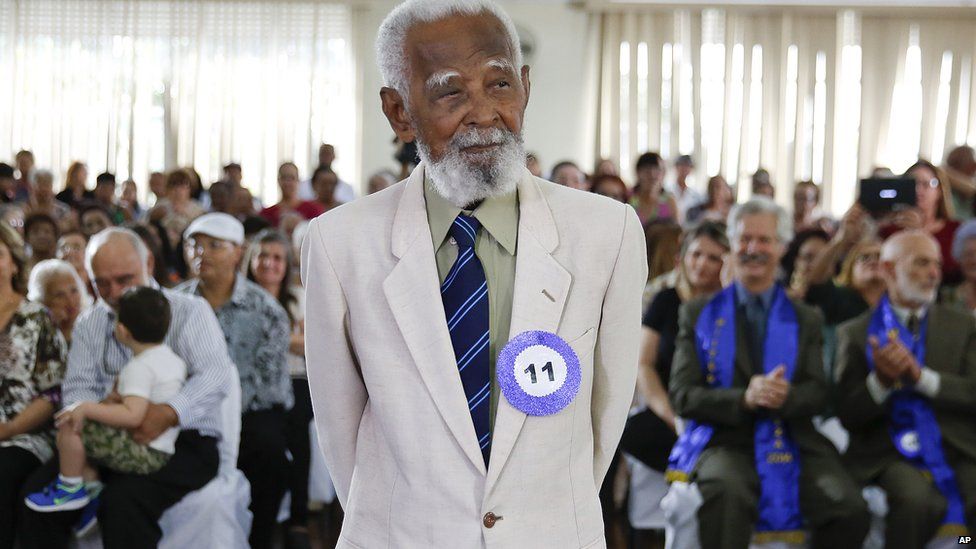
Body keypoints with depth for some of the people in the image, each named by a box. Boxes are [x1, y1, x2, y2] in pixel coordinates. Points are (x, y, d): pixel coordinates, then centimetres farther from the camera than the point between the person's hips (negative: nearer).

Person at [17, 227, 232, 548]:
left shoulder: (189, 311, 2)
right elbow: (79, 385, 9)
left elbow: (215, 373, -12)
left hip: (183, 441, -4)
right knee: (38, 493, -20)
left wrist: (170, 413, -31)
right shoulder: (89, 324, 18)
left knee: (124, 499, -34)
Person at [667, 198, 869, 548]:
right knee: (725, 493, -39)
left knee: (849, 509, -27)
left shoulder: (806, 320, 18)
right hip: (724, 441, -2)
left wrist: (785, 397, -18)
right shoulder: (698, 315, 13)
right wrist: (744, 399, -16)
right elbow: (682, 396, 3)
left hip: (792, 443, 2)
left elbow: (818, 393, 7)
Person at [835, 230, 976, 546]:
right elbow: (847, 415, 5)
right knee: (916, 499, -36)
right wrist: (881, 381, -14)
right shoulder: (856, 333, 10)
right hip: (890, 457, -2)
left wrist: (920, 376, -11)